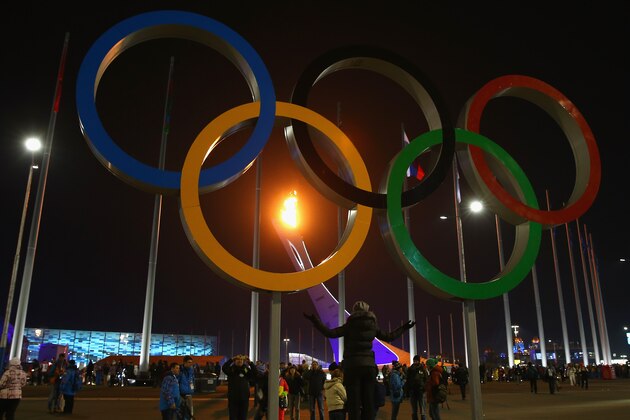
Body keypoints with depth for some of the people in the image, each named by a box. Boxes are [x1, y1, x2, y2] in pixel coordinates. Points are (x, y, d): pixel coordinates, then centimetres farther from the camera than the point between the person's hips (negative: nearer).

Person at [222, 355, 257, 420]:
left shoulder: (246, 369, 5)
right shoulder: (231, 369, 0)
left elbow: (255, 373, -9)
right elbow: (224, 368, -20)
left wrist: (250, 363, -18)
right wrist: (231, 360, -27)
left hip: (244, 398, 2)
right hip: (233, 398, -2)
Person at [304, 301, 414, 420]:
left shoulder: (350, 324, -1)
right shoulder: (372, 325, 9)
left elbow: (330, 333, -11)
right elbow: (388, 337, 20)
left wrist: (315, 321, -8)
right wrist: (403, 328, 34)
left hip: (352, 365, -3)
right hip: (369, 365, 3)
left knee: (354, 402, -3)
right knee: (368, 402, 6)